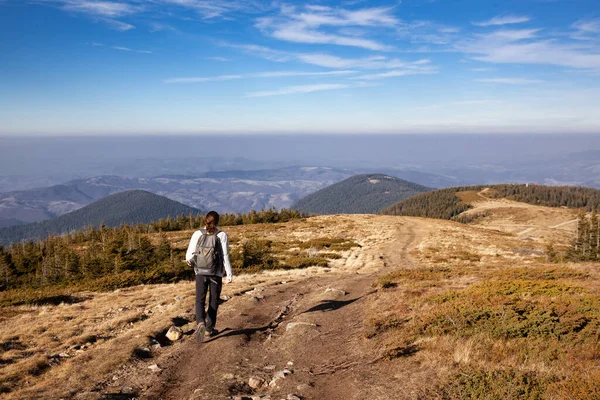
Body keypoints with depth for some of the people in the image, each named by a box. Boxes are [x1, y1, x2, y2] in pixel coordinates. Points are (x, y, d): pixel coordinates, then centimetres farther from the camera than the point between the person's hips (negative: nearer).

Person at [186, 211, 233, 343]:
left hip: (201, 273, 1)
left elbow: (189, 254, 0)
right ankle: (209, 329, 24)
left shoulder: (197, 234, -3)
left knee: (200, 301, 8)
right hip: (216, 273, -1)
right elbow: (225, 256, -13)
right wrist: (229, 274, -9)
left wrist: (189, 261, 24)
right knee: (213, 301, 16)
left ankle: (200, 323, -18)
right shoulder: (221, 235, -9)